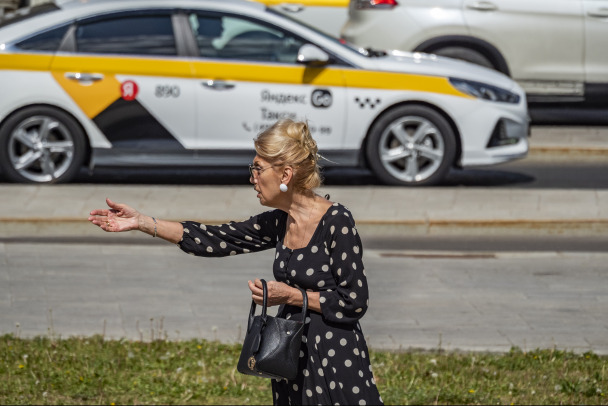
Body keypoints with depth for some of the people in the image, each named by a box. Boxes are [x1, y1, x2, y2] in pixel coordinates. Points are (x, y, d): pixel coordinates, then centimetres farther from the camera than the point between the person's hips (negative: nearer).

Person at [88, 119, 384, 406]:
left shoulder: (337, 221, -15)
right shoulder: (278, 223, 8)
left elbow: (354, 301, -16)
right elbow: (216, 240, 9)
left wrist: (291, 295, -16)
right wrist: (140, 222, 6)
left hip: (336, 364, -7)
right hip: (293, 359, 7)